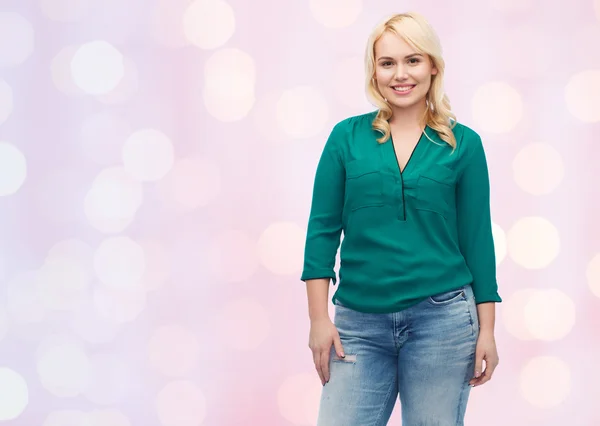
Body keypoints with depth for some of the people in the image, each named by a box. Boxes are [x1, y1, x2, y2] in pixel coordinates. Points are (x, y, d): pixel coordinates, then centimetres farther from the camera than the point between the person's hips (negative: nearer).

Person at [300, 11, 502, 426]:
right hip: (360, 321, 1)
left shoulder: (463, 143, 3)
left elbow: (477, 237, 4)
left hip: (442, 318, 0)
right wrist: (319, 319, -2)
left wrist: (487, 329, 1)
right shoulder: (347, 136, 4)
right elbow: (323, 231, 4)